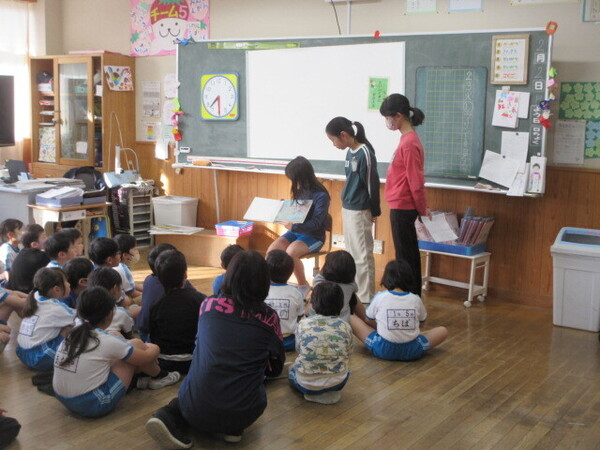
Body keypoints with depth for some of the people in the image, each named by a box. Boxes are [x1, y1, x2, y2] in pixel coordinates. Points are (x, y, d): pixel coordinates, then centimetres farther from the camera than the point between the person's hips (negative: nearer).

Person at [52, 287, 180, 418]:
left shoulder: (72, 335, 4)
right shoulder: (107, 341, -14)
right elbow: (146, 357, 3)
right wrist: (154, 348, 26)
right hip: (94, 406, -7)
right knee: (136, 344, 3)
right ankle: (160, 377, 26)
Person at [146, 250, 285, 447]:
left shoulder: (207, 305, 2)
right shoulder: (269, 318, -3)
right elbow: (275, 368, 10)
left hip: (196, 409, 0)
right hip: (243, 413, 0)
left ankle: (169, 416, 2)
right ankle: (233, 427, 5)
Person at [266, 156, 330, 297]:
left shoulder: (321, 196, -15)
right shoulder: (299, 191, 7)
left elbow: (315, 223, -22)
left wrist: (293, 227, -33)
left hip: (314, 236, -7)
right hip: (295, 232, 7)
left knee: (291, 252, -33)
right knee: (272, 250, -20)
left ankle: (303, 286, -10)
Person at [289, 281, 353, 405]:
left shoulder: (303, 324, -8)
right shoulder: (345, 327, -5)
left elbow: (298, 349, 7)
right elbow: (348, 356, 5)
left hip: (306, 383, -1)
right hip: (338, 382, 1)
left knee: (292, 372, 34)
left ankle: (313, 393, 10)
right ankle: (331, 392, 11)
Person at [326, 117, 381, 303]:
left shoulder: (365, 153, -18)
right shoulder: (350, 152, 8)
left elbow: (372, 183, -14)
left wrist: (374, 211, -8)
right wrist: (346, 204, 13)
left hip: (359, 211, -9)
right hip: (347, 209, 9)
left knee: (362, 256, -1)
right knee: (352, 253, 17)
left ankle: (367, 299, 7)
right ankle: (355, 291, 29)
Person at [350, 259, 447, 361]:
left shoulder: (380, 297, -3)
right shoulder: (416, 299, 1)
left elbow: (368, 321, 11)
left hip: (383, 350, -1)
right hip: (411, 352, 2)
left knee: (351, 319, 11)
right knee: (443, 331, 20)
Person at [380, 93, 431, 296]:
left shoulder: (409, 143, -19)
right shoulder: (408, 138, 11)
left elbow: (416, 181, -18)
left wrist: (422, 208, -7)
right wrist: (421, 207, 19)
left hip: (402, 207, -10)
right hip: (403, 206, 10)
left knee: (404, 256, -1)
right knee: (410, 254, 16)